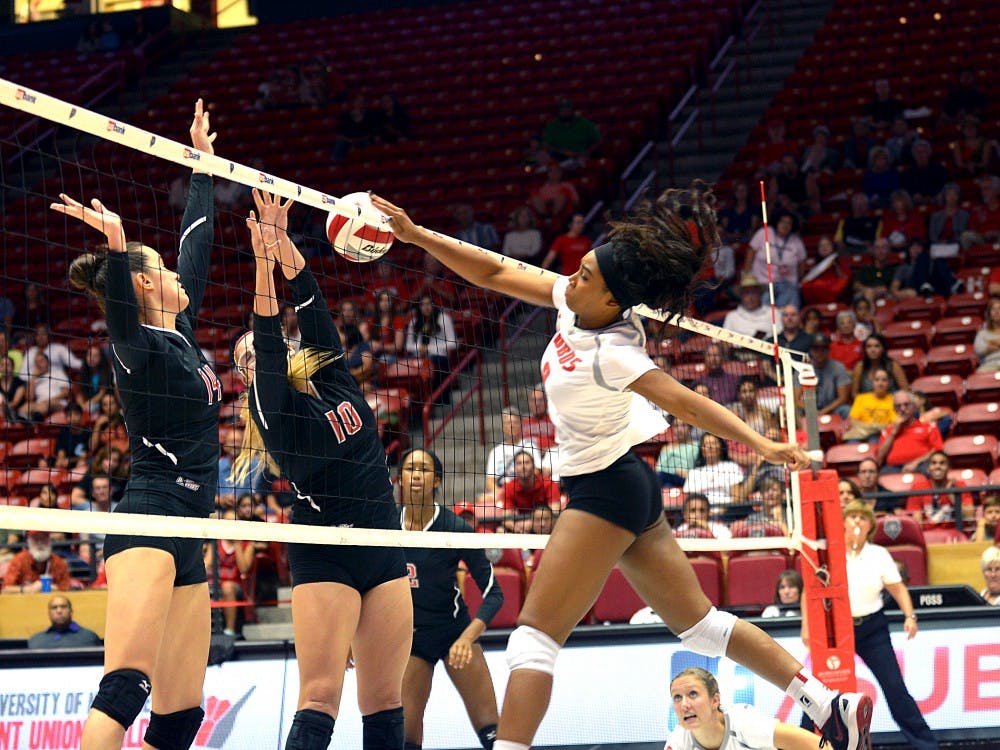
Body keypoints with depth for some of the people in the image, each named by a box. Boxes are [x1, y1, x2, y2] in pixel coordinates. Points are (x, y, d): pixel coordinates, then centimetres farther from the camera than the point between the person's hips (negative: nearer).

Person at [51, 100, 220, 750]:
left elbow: (197, 242, 29)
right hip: (150, 519, -9)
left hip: (186, 540, 9)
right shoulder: (140, 347, -5)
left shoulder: (181, 335, 18)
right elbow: (120, 313, -29)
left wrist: (204, 162, 37)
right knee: (126, 686, -26)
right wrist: (118, 245, -46)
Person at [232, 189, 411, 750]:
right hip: (325, 557, -5)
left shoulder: (334, 379, 11)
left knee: (385, 698, 4)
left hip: (385, 550, 5)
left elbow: (313, 307, 1)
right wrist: (265, 258, -24)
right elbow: (269, 336, -17)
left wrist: (283, 241, -9)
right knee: (320, 695, -16)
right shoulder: (271, 405, -2)